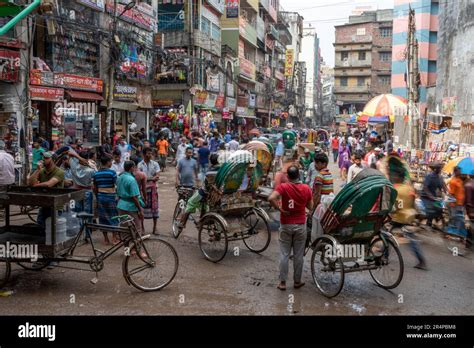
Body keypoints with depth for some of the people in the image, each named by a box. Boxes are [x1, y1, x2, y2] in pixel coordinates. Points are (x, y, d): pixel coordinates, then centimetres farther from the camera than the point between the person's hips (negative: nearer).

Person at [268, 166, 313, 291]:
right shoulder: (306, 189, -4)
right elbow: (310, 207, 4)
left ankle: (282, 282, 12)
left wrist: (279, 209, -15)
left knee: (284, 255, 7)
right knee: (298, 255, 11)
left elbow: (271, 198, -27)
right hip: (300, 225, 1)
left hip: (286, 225, -1)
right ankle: (297, 281, 21)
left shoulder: (283, 187, -11)